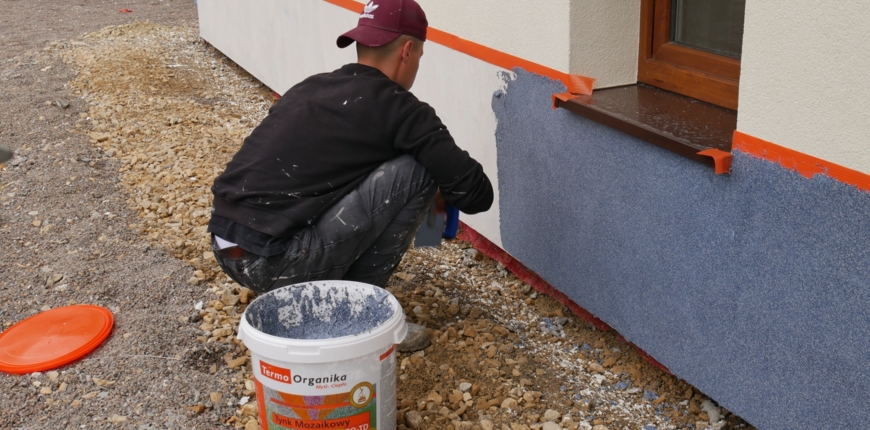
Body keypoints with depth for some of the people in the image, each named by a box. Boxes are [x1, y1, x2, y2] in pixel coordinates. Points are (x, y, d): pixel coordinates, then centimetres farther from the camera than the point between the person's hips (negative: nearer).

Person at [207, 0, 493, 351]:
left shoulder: (311, 87, 18)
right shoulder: (398, 108, -4)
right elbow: (476, 194, -4)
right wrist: (442, 191, 21)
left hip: (226, 249, 8)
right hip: (275, 263, -8)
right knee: (416, 171, -3)